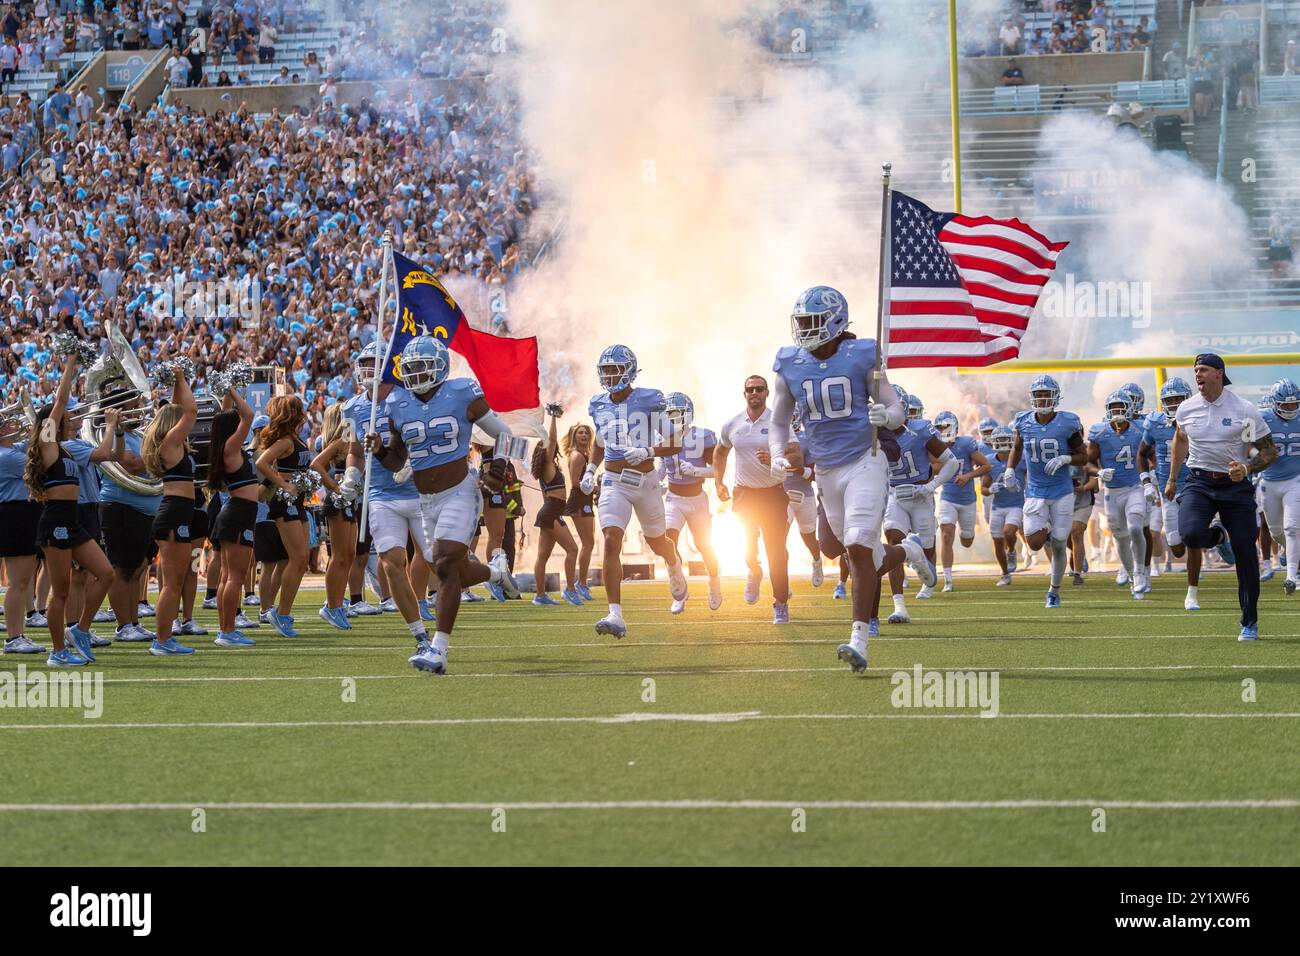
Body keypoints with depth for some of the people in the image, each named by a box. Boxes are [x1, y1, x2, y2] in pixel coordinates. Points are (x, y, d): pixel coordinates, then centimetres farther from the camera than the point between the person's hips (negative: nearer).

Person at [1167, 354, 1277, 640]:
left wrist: (1247, 469, -22)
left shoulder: (1244, 411, -10)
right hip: (1199, 483, 2)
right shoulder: (1187, 409, 0)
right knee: (1191, 533, -26)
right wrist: (1172, 479, 27)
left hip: (1235, 486, -2)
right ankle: (1218, 536, 13)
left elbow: (1270, 451, -4)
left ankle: (1250, 623, 13)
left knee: (1245, 555, -1)